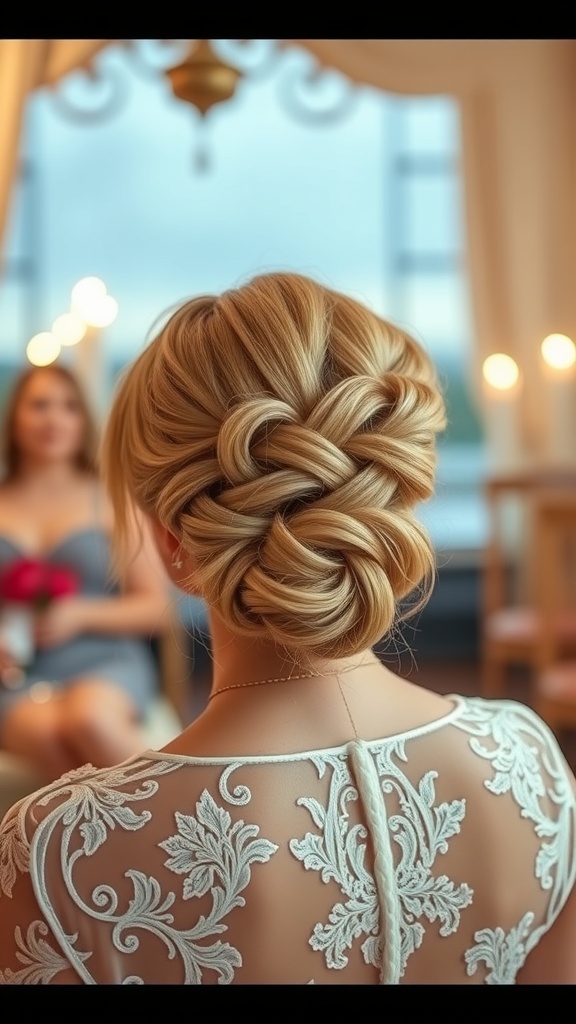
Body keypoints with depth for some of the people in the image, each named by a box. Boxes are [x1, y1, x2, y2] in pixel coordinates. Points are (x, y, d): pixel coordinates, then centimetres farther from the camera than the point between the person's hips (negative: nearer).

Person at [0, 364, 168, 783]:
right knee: (41, 729, -36)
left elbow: (154, 606, 7)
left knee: (86, 715, -36)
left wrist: (79, 615, -9)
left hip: (105, 661, 0)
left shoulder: (113, 499, 10)